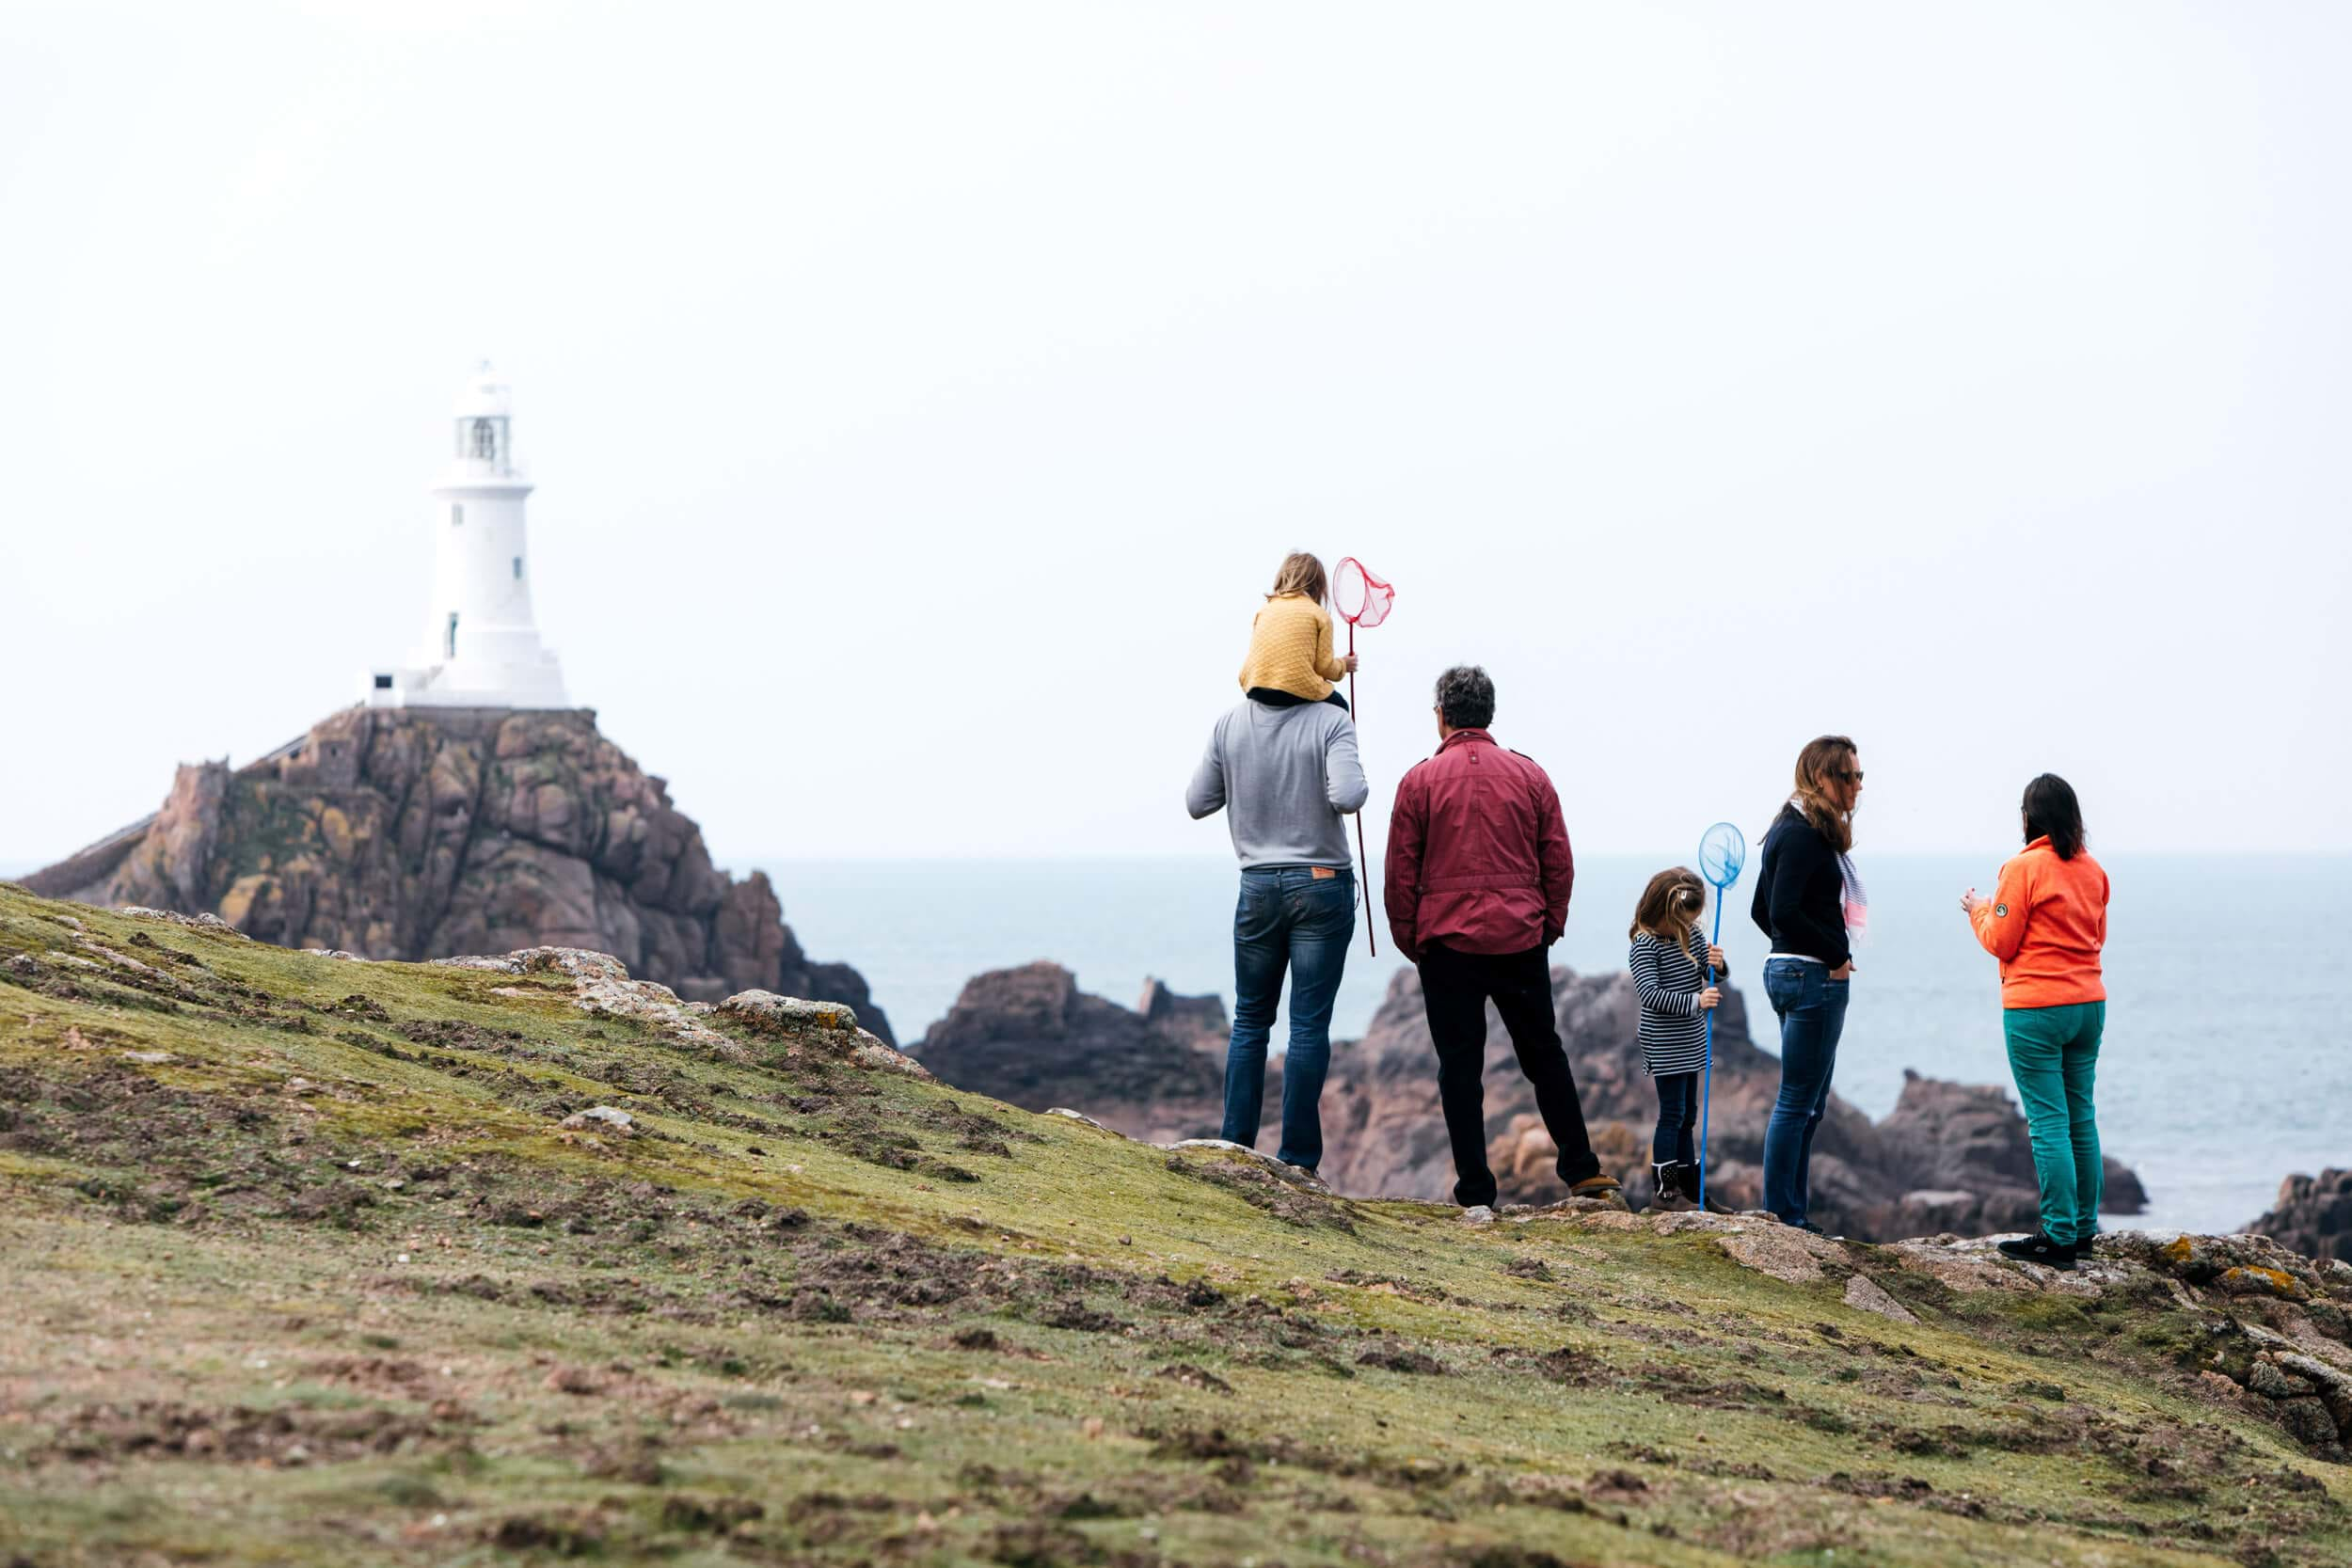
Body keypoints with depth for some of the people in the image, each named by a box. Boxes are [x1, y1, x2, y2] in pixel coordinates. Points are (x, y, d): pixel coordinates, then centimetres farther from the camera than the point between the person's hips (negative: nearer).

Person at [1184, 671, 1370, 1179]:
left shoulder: (1231, 724, 0)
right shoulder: (1330, 722, -11)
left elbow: (1197, 803, 4)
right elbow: (1346, 797, -25)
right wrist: (1358, 784, -3)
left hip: (1259, 885, 3)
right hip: (1322, 886, -3)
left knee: (1250, 1020, 14)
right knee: (1309, 1024, 1)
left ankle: (1236, 1146, 9)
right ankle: (1297, 1157, 0)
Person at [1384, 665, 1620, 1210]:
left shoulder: (1420, 781, -3)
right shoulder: (1529, 776, 4)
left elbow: (1401, 872, -2)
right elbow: (1559, 861, 5)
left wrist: (1407, 939, 7)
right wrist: (1550, 924, 16)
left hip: (1447, 941, -2)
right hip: (1520, 940, 2)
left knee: (1460, 1064, 2)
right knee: (1544, 1055, 14)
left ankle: (1475, 1192, 0)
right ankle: (1582, 1171, 16)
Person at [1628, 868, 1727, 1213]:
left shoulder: (1690, 935, 6)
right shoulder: (1645, 946, -17)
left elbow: (1710, 977, 12)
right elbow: (1650, 994, -26)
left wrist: (1717, 965, -12)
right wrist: (1696, 1001, -34)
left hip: (1690, 1043, 8)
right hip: (1664, 1046, -8)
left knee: (1687, 1116, 13)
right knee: (1672, 1114, -9)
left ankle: (1689, 1187, 19)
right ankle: (1666, 1191, -6)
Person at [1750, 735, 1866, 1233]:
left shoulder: (1793, 830, 15)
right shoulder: (1803, 835, -15)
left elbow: (1762, 911, 20)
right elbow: (1782, 911, -24)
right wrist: (1835, 955, -14)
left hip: (1789, 969, 10)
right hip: (1813, 977, -10)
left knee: (1808, 1104, 14)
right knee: (1797, 1103, -6)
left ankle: (1791, 1215, 17)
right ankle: (1782, 1216, -3)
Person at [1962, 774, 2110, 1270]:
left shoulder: (2023, 869, -12)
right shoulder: (2093, 871, 7)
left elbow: (2001, 943, -8)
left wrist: (1979, 911, 11)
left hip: (2035, 1010, -7)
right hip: (2089, 1005, 7)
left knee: (2048, 1123, -5)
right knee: (2081, 1118, 12)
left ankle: (2059, 1237, -6)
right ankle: (2083, 1229, 17)